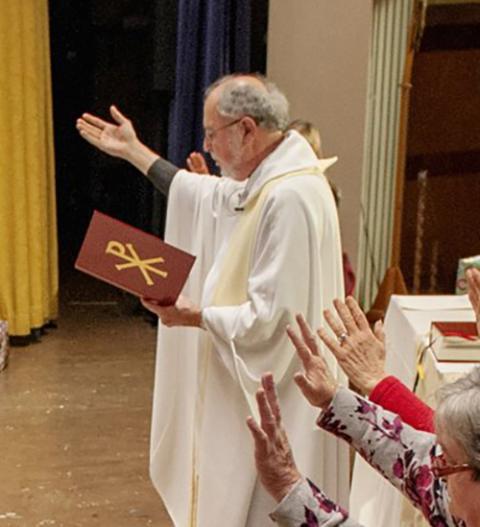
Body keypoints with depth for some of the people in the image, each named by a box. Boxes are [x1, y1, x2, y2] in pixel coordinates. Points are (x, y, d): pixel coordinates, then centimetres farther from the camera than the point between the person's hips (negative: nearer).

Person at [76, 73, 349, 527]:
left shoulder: (290, 198, -26)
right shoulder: (265, 180, 5)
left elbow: (269, 319, -28)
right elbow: (209, 196, 25)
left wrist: (196, 317, -15)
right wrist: (133, 151, 29)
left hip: (274, 402, -10)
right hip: (251, 388, 10)